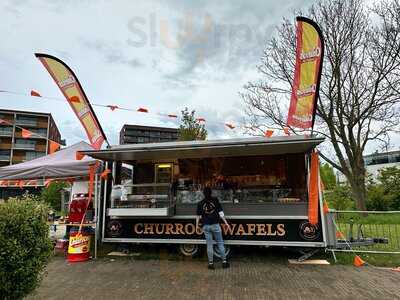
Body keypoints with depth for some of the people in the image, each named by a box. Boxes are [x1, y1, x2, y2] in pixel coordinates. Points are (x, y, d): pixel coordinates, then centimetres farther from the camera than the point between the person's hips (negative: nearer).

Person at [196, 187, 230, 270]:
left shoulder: (200, 203, 1)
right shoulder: (215, 200, -3)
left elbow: (198, 216, 3)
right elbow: (220, 213, -4)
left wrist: (197, 225, 14)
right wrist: (225, 222, 3)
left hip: (206, 226, 1)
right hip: (215, 225, -1)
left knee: (209, 245, 8)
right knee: (220, 243, 10)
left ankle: (211, 263, 13)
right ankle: (224, 262, 15)